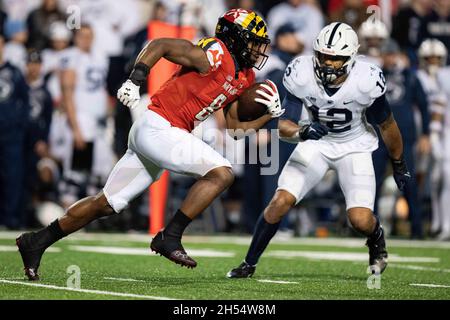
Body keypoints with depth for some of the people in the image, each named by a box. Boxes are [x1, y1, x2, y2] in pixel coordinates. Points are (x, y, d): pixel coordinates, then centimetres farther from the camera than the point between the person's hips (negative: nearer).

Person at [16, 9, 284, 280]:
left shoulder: (243, 78, 16)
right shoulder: (216, 56, -11)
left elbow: (235, 129, 19)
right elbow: (160, 45, -11)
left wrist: (271, 114, 9)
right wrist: (135, 81, -19)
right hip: (157, 127, -9)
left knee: (107, 204, 14)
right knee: (221, 174, -18)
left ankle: (37, 242, 21)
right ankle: (170, 237, -16)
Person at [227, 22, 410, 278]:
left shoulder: (366, 82, -27)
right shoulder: (302, 76, -24)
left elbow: (387, 125, -9)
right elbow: (284, 125, -20)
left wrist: (399, 165, 5)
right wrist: (302, 132, -44)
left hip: (354, 147, -1)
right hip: (316, 142, 1)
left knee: (361, 220, -16)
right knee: (281, 201, -14)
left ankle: (377, 238, 23)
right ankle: (249, 263, 4)